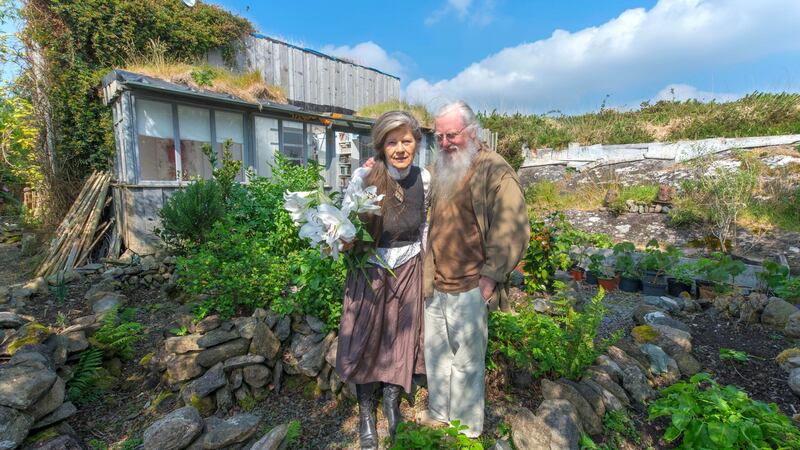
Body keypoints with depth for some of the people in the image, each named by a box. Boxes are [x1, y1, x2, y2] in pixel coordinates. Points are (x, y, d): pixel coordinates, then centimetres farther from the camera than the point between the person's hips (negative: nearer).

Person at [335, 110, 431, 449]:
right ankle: (366, 412, 34)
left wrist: (427, 265, 10)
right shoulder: (364, 176, -17)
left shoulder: (423, 178, -7)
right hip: (370, 268, -2)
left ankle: (391, 404, 38)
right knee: (366, 341, 11)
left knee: (400, 339, 13)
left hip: (408, 269, 2)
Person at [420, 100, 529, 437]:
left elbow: (513, 229, -16)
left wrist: (490, 276, -17)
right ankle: (439, 412, 43)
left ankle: (467, 426, 33)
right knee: (435, 353, 20)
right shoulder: (438, 171, 12)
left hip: (469, 289, -7)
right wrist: (426, 271, 13)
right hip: (434, 285, 7)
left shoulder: (494, 170, -11)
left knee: (466, 360, 10)